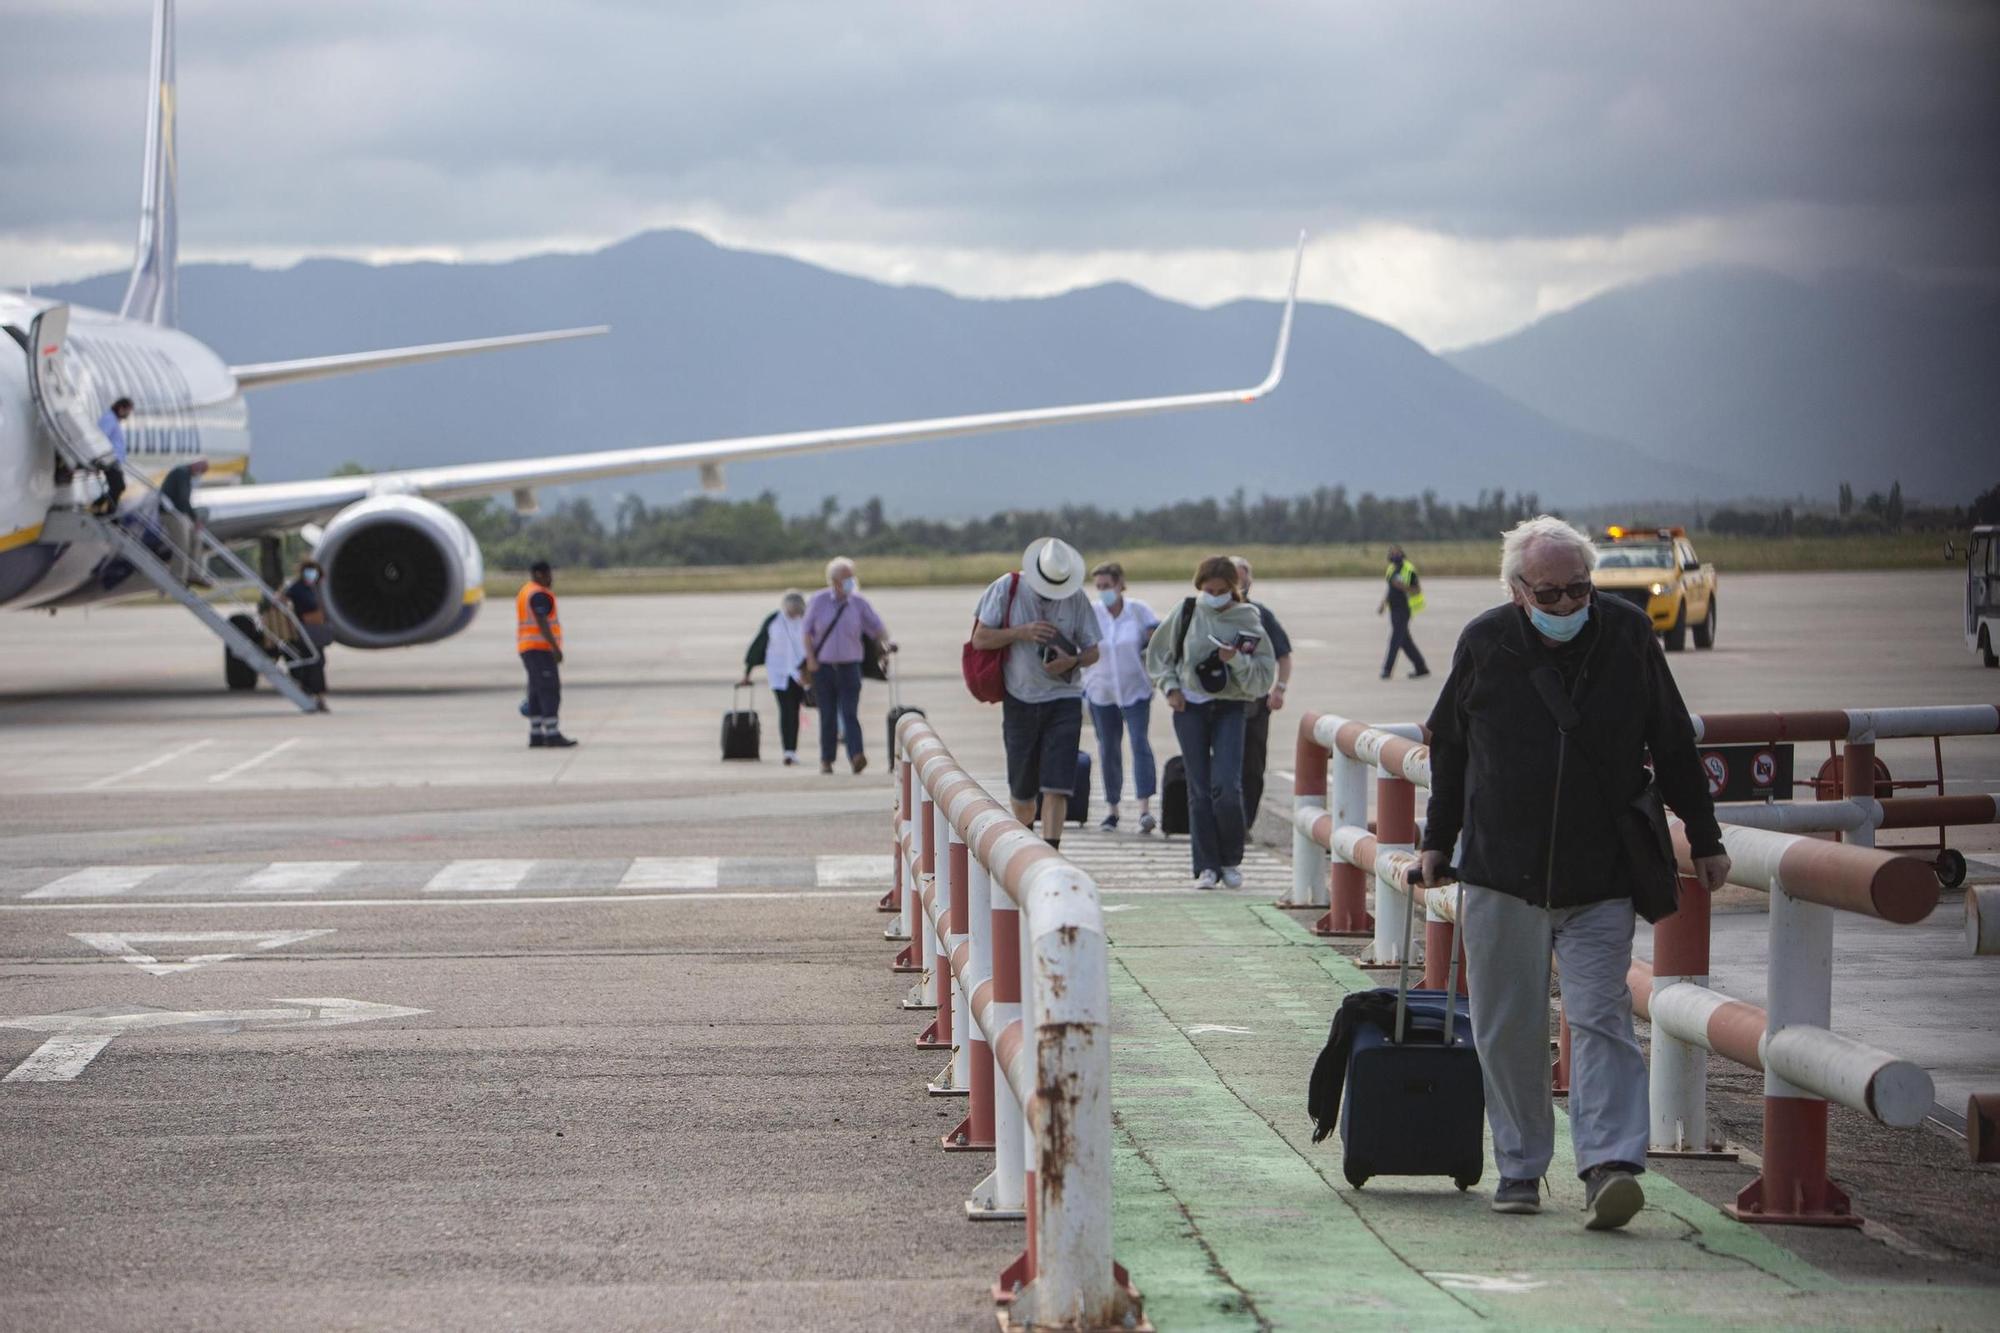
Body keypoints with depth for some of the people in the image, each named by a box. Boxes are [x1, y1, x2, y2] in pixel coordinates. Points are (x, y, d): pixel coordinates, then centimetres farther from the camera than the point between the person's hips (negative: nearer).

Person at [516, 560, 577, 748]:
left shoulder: (525, 591, 18)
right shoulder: (539, 595, -13)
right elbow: (542, 623, -21)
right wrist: (555, 647, -23)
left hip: (527, 648, 10)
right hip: (540, 648, -10)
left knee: (537, 692, 9)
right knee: (550, 690, -12)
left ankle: (535, 735, 7)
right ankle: (552, 734, -16)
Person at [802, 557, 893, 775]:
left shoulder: (858, 602, 3)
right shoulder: (819, 601, 1)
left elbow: (877, 626, 7)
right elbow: (807, 630, 5)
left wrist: (885, 642, -13)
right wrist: (810, 658, -3)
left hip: (849, 665, 0)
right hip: (823, 665, 0)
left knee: (850, 712, -13)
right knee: (828, 714, 3)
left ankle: (856, 756, -24)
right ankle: (826, 760, 14)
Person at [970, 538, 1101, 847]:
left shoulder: (1075, 597, -1)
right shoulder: (1007, 588, -4)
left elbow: (1092, 651, 6)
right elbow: (980, 639, -4)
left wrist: (1073, 661, -17)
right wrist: (1021, 632, -17)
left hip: (1063, 699, 0)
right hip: (1019, 701, 0)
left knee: (1056, 787, -13)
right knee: (1021, 787, 9)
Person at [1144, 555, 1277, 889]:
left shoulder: (1247, 620, -3)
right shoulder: (1186, 613, 1)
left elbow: (1264, 674, -3)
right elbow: (1158, 652, 16)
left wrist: (1237, 660, -20)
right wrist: (1170, 686, 3)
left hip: (1229, 709, -2)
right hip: (1190, 708, 2)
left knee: (1226, 787, -13)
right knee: (1199, 790, 1)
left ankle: (1231, 860, 6)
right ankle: (1207, 866, 6)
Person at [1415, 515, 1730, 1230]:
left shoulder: (1628, 635, 0)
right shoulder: (1484, 644, 0)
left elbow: (1673, 744, 10)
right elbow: (1448, 745, 14)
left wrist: (1704, 839, 11)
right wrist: (1439, 841, 16)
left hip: (1600, 877, -1)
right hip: (1501, 873, 1)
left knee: (1600, 1017, -10)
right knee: (1507, 1029, 6)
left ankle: (1610, 1166, -18)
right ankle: (1519, 1168, 17)